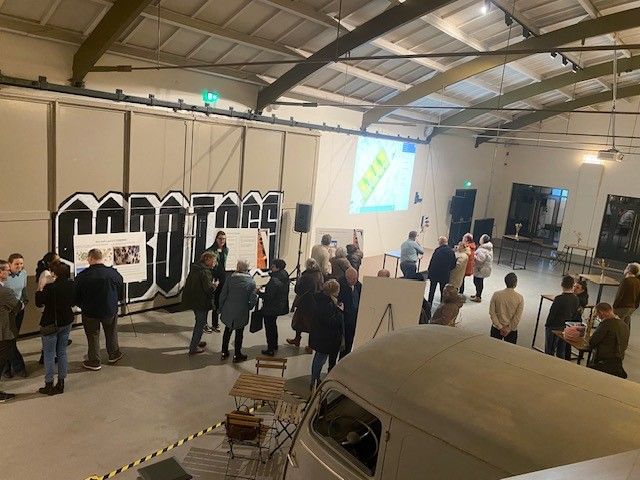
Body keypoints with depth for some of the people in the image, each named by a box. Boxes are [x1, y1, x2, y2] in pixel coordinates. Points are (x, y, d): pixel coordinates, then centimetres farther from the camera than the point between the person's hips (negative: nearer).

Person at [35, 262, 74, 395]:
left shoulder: (50, 287, -22)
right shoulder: (71, 285, -5)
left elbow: (39, 303, -9)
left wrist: (40, 289, 3)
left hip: (51, 324, -5)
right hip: (67, 322, 6)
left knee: (49, 355, 7)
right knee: (62, 352, 16)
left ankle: (49, 385, 14)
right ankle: (61, 384, 22)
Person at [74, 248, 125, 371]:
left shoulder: (82, 276, -16)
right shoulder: (114, 273, -10)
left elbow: (76, 297, -6)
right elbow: (121, 294, 1)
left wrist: (83, 306, 13)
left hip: (90, 312, -2)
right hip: (110, 310, 2)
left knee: (93, 337, 14)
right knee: (111, 333, 23)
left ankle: (94, 362, 24)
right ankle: (114, 354, 36)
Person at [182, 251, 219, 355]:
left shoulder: (195, 268, 7)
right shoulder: (205, 271, -22)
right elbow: (208, 289, -27)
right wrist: (215, 284, -8)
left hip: (191, 299, 9)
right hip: (201, 302, -9)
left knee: (199, 322, 26)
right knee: (201, 324, 4)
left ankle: (196, 342, 39)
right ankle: (193, 348, 11)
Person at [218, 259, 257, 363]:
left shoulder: (230, 278, -9)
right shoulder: (251, 282, -12)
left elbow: (223, 295, -5)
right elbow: (253, 299, -13)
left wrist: (221, 308, 8)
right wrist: (249, 307, 7)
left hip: (228, 311, 2)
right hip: (241, 313, -2)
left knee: (227, 331, 20)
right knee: (239, 333, 12)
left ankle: (224, 352, 30)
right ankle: (237, 355, 21)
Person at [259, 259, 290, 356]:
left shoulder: (274, 281, -30)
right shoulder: (284, 278, -1)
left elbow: (269, 296, -28)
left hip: (270, 309, -9)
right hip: (279, 307, 9)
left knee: (269, 328, 5)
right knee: (273, 325, 26)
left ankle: (270, 350, 14)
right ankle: (274, 345, 41)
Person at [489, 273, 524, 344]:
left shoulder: (496, 295, -10)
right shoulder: (520, 298, -11)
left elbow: (492, 312, -10)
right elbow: (517, 318, -12)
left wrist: (500, 327, -7)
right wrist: (509, 329, -5)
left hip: (496, 328, 1)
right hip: (512, 330, -1)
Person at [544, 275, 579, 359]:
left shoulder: (559, 299, -23)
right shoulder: (575, 299, -4)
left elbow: (552, 313, -17)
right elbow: (574, 313, 6)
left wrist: (547, 324, -3)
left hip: (554, 327, -6)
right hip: (566, 328, 6)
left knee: (549, 352, 6)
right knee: (561, 353, 17)